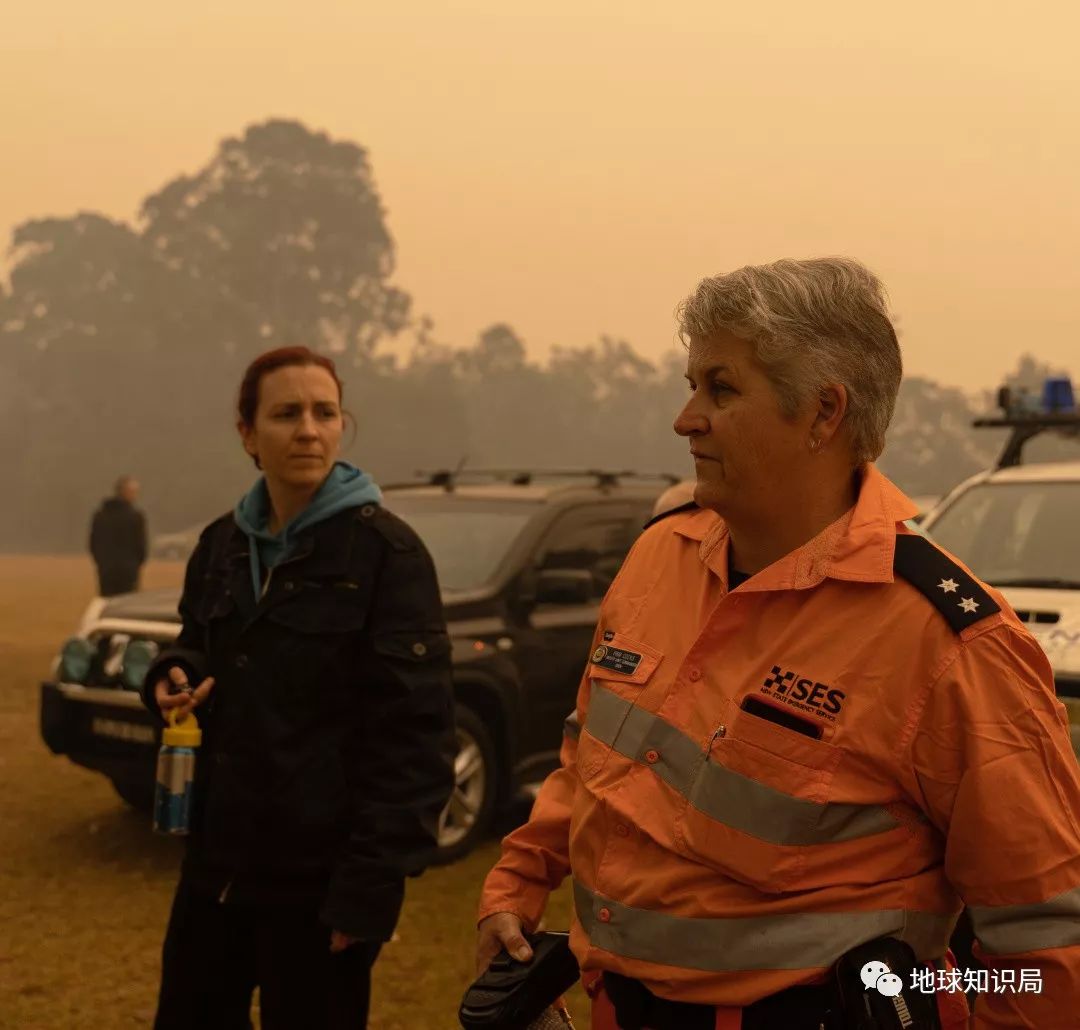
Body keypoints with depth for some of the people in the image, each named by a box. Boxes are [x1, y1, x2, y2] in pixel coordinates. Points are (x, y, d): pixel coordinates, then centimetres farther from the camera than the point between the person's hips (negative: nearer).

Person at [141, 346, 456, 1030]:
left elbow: (414, 733, -14)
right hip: (219, 859, 6)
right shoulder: (221, 545, 8)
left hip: (321, 876, -6)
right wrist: (175, 679, -2)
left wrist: (370, 885, -18)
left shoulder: (386, 551, -11)